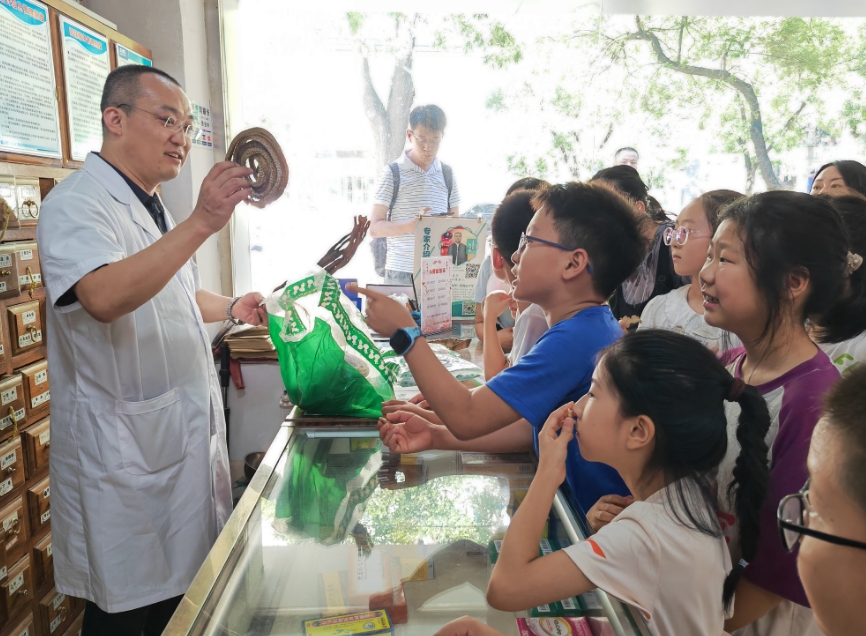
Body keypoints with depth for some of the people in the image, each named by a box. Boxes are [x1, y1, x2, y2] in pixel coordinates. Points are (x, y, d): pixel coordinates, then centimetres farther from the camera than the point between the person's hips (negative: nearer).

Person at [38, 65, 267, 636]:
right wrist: (201, 224, -40)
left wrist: (232, 307, 18)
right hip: (124, 445, -9)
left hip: (189, 432, 9)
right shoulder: (75, 204, -14)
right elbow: (104, 298, -35)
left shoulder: (154, 209, 16)